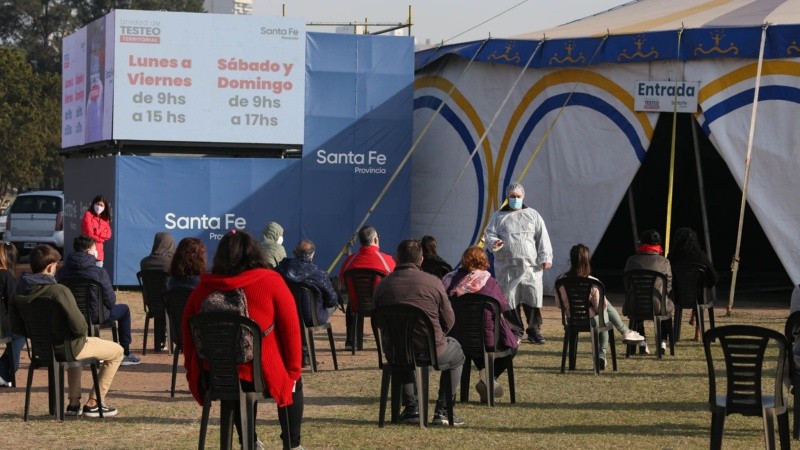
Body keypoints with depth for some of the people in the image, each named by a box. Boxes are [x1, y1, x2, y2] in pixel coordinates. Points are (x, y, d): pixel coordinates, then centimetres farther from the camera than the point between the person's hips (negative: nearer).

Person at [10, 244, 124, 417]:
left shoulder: (19, 294, -7)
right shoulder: (59, 291, -27)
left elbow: (17, 328, 2)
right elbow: (79, 326, -27)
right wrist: (84, 332, -4)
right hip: (68, 346, -7)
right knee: (116, 351, 14)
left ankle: (74, 403, 36)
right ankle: (92, 404, 13)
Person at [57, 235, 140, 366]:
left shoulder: (62, 272, -3)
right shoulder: (99, 272, -16)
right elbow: (110, 300, -11)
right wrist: (109, 305, 12)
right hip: (94, 316, -5)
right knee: (124, 310, 22)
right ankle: (126, 354, 22)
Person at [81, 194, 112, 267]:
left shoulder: (104, 218, 16)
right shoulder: (88, 215, -4)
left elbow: (108, 234, 5)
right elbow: (89, 233, -11)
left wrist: (97, 233, -10)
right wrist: (101, 237, -1)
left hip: (99, 251, 6)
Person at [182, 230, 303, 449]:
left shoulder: (203, 287, 2)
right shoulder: (271, 282, -7)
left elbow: (187, 331, 10)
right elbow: (291, 330, -6)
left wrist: (191, 369, 23)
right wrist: (293, 370, 6)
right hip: (260, 376, -3)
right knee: (294, 384, 29)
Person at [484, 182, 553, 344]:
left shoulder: (533, 215, 14)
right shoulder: (499, 217, 13)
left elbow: (543, 238, 10)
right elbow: (488, 233, 7)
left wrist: (545, 258, -1)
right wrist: (493, 242, -17)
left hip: (531, 266, 0)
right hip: (507, 268, 0)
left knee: (533, 297, -5)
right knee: (510, 300, -1)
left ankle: (534, 330, 6)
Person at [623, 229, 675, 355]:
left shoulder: (632, 260, 3)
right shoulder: (664, 262, 0)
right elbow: (669, 287, 3)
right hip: (658, 306, -1)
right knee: (669, 305, 34)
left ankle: (642, 342, 28)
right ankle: (663, 341, 27)